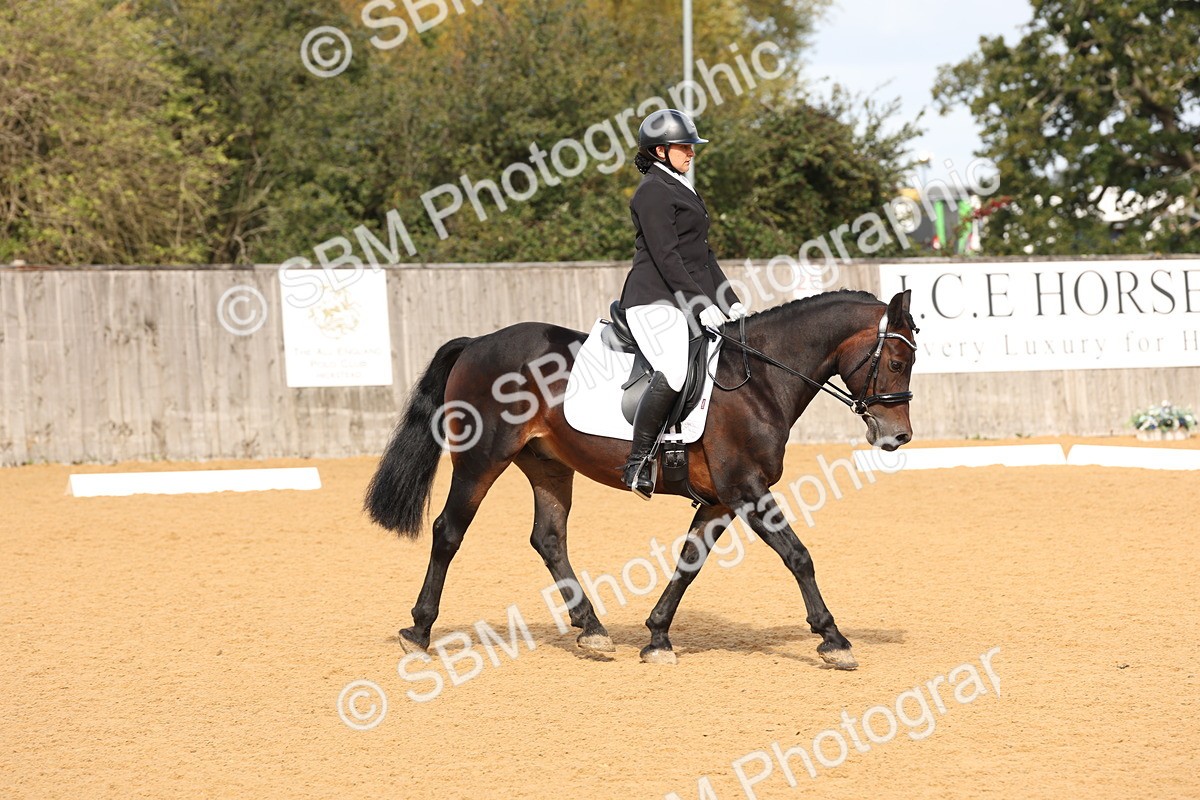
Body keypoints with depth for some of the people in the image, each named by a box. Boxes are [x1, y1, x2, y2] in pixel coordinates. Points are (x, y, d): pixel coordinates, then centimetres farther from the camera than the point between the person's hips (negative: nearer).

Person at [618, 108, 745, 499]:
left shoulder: (682, 190, 24)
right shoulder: (654, 191, -7)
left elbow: (703, 254, 26)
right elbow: (666, 256, -16)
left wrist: (732, 304, 18)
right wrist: (701, 306, -21)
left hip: (690, 302, 10)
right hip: (654, 300, -10)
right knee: (673, 372, -30)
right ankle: (638, 463, -23)